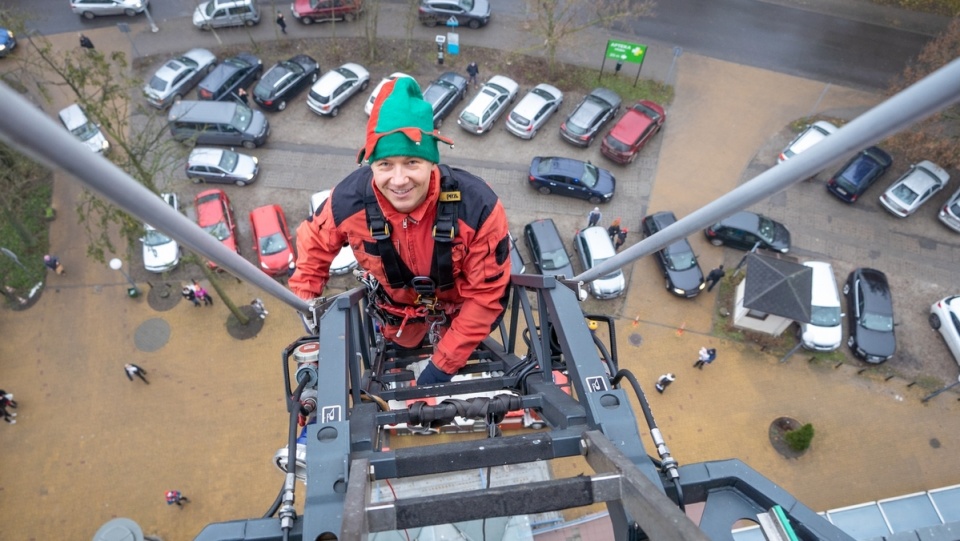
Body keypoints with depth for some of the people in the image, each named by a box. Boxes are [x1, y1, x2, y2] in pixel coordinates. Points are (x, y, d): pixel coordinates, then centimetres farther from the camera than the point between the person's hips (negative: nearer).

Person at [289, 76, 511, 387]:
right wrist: (306, 311, -13)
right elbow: (313, 245, -10)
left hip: (461, 309, -1)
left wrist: (443, 363, -26)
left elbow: (485, 295, -28)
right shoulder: (348, 201, -34)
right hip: (395, 313, 2)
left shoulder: (478, 207, -40)